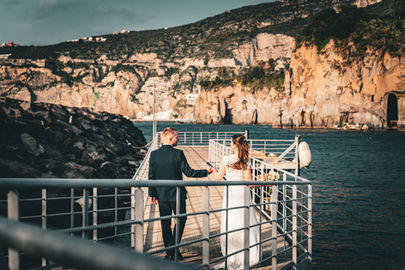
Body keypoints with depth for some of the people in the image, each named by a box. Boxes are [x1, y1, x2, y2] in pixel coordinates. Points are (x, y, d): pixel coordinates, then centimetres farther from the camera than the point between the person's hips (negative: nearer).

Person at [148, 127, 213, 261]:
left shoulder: (154, 154, -3)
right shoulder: (178, 153, -15)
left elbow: (151, 176, 1)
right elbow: (188, 172, -14)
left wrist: (152, 194, 11)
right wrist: (206, 172, -2)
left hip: (161, 195, 3)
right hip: (177, 194, -3)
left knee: (165, 223, 12)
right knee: (181, 219, 14)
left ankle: (169, 252, 16)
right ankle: (174, 248, 3)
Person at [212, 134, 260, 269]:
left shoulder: (226, 159, -6)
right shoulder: (246, 162, -9)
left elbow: (218, 178, 4)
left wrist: (213, 169, 24)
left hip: (229, 194, 1)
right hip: (242, 194, -1)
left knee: (229, 225, 9)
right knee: (245, 225, 5)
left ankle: (231, 258, 15)